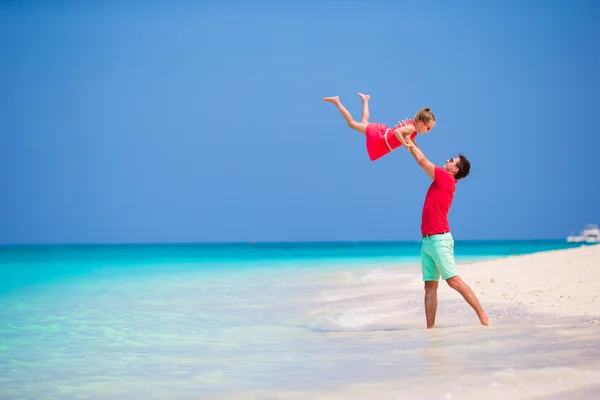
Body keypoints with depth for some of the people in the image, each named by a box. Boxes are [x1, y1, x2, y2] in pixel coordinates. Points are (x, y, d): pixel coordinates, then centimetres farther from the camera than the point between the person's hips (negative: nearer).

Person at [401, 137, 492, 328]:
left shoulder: (446, 178, -7)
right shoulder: (441, 180, 17)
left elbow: (421, 159, -9)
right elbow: (422, 161, 24)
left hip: (439, 240, -9)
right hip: (427, 241, 9)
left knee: (454, 281, -11)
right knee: (430, 286, 3)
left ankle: (483, 316, -8)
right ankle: (430, 328, 1)